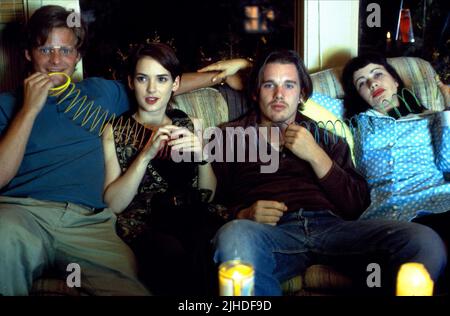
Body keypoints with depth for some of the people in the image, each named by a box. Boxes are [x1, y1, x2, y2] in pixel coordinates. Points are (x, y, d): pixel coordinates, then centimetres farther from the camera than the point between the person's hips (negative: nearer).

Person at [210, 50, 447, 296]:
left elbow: (357, 206, 14)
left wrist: (315, 156, 3)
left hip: (331, 226, 2)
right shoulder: (230, 136, 20)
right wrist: (244, 215, -10)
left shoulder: (324, 134, 25)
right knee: (232, 236, -40)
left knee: (425, 241, -25)